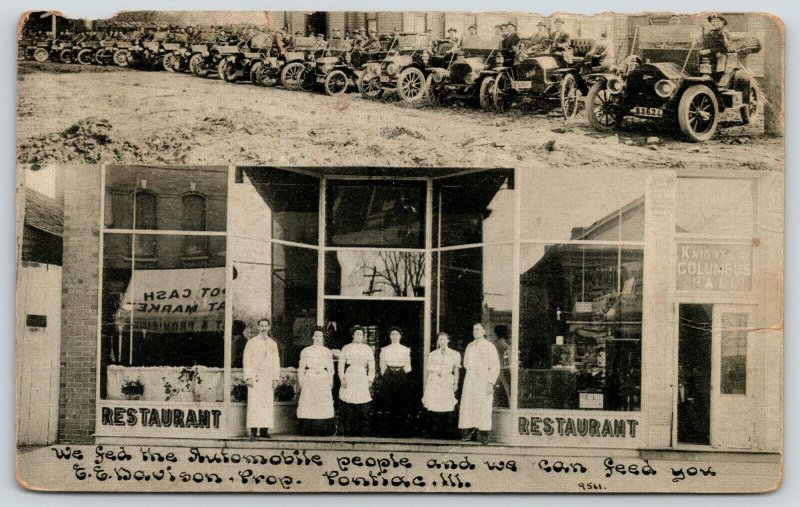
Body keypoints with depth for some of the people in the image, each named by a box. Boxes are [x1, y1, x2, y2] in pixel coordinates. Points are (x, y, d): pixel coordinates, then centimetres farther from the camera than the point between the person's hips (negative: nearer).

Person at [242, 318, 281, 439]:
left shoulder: (273, 344, 14)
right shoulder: (251, 342, 5)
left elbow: (276, 362, 14)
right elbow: (246, 361, 2)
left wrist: (276, 378, 5)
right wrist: (248, 377, -8)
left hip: (268, 379, 3)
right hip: (255, 378, -3)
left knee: (268, 404, -2)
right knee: (254, 403, -7)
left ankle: (264, 430, 0)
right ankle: (253, 430, -6)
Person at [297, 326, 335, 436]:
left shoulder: (328, 352, 13)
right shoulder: (306, 351, 10)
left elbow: (330, 369, 12)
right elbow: (301, 368, 8)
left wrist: (331, 382, 3)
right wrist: (300, 381, -2)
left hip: (323, 380, 1)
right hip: (309, 380, -1)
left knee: (324, 405, -7)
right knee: (308, 404, -8)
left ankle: (324, 430, -5)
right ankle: (310, 430, -6)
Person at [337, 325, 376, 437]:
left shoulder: (368, 349, 13)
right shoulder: (346, 348, 10)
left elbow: (371, 366, 12)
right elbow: (341, 364, 7)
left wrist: (370, 380, 3)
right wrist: (342, 378, -4)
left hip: (362, 378, 1)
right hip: (349, 378, -1)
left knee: (363, 409, -5)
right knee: (348, 408, -5)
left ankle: (362, 432, -2)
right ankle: (348, 432, 0)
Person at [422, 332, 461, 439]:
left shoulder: (455, 354, 11)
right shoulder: (432, 354, 14)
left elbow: (456, 370, 9)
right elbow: (429, 371, 13)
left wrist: (456, 383, -4)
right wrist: (425, 386, 8)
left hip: (447, 382, -1)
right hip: (434, 382, 1)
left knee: (447, 408, -9)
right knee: (433, 408, -6)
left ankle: (447, 433, -4)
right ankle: (434, 432, 1)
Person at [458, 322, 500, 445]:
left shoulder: (489, 347, -1)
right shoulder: (470, 346, 17)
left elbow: (495, 367, -4)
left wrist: (491, 383, -11)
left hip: (483, 381, -5)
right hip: (470, 381, 5)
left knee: (483, 408, -7)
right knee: (467, 407, -1)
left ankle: (483, 435, -3)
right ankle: (469, 432, 3)